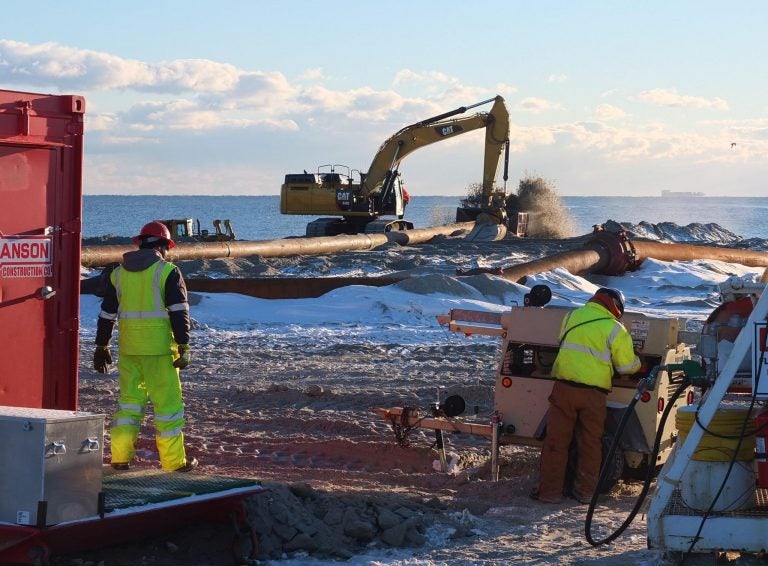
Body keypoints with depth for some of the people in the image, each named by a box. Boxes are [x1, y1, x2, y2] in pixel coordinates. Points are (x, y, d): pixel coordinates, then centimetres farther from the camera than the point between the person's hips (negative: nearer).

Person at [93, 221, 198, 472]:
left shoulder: (119, 273, 10)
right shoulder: (167, 272, -4)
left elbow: (107, 313, 13)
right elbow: (179, 312, -11)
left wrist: (101, 347, 19)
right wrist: (184, 347, -10)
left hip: (128, 348, 5)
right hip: (159, 347, -4)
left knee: (129, 398, 11)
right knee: (168, 401, 2)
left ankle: (120, 456, 4)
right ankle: (173, 460, 4)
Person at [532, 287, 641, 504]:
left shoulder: (572, 316, 9)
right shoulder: (615, 329, -2)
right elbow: (626, 366, 2)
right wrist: (639, 363, 24)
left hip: (564, 387, 2)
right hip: (593, 393, -2)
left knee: (556, 440, 6)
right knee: (590, 443, 11)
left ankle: (550, 491, 7)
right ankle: (585, 492, 16)